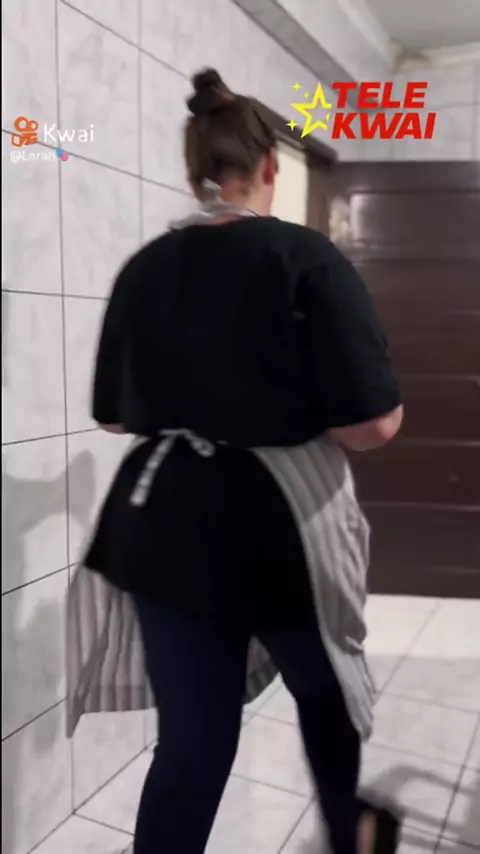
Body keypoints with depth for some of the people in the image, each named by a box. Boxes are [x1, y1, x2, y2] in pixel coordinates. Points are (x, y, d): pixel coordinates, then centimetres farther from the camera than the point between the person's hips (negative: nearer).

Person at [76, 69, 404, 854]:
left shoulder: (144, 268, 3)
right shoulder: (305, 257, -11)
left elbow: (114, 414, 11)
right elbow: (371, 422, -17)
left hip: (165, 527, 4)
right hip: (282, 526, -3)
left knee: (191, 739, 14)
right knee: (326, 688, 25)